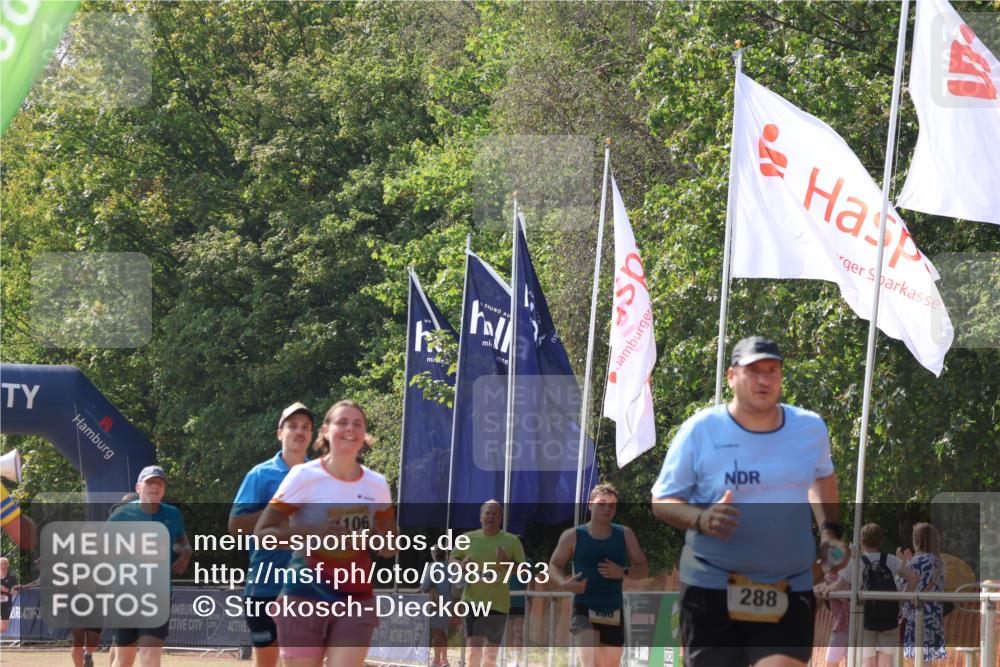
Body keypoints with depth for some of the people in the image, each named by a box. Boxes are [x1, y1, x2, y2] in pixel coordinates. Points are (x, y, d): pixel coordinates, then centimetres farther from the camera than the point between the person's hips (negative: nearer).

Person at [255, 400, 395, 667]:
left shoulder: (376, 484, 6)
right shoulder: (304, 476, -6)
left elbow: (389, 549, 16)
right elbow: (262, 532, -9)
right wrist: (311, 532, -23)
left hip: (356, 599, 3)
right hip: (306, 597, -2)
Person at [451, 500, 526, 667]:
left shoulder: (512, 541, 2)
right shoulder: (468, 539, 5)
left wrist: (506, 563, -17)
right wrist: (462, 565, -7)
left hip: (498, 604, 1)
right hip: (473, 602, -1)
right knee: (474, 650, -15)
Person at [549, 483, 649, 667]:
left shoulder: (625, 535, 5)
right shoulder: (573, 536, -1)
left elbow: (643, 569, 6)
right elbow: (554, 565, 8)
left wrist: (623, 572, -15)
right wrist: (564, 583, -14)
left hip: (614, 612, 4)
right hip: (585, 610, -4)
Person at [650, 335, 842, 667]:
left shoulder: (811, 428, 6)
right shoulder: (700, 430, -5)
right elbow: (661, 501, -2)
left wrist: (830, 530, 16)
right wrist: (701, 520, -21)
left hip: (789, 593, 1)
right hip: (711, 588, -1)